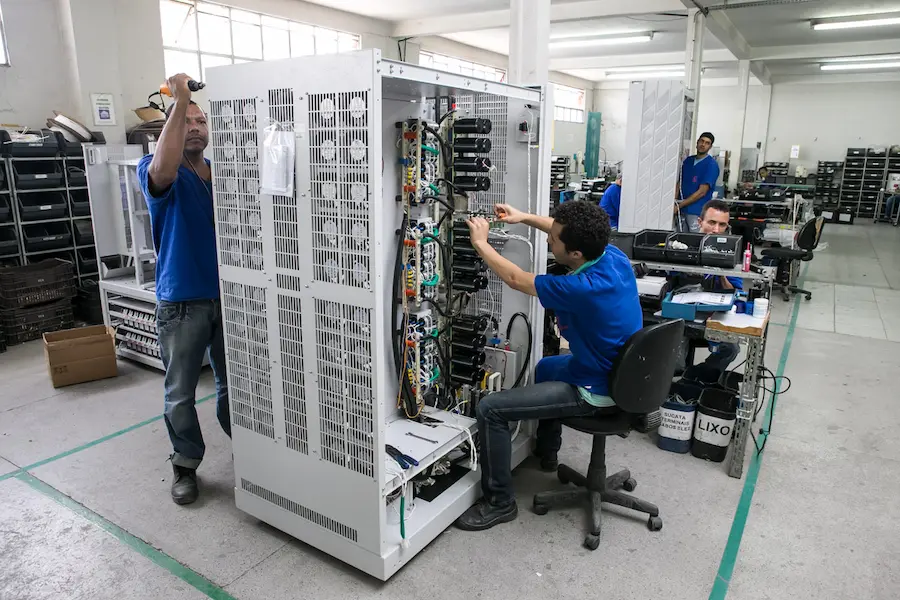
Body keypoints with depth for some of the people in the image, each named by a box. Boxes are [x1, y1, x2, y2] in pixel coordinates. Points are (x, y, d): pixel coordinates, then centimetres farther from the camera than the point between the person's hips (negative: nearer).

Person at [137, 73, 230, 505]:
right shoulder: (156, 172, -3)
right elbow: (162, 170, -27)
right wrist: (180, 101, -26)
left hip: (228, 294, 3)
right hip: (182, 301, -3)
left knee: (233, 384, 15)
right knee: (181, 393, 7)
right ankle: (186, 465, 24)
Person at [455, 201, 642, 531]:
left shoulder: (583, 289, -34)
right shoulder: (614, 255, -11)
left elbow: (516, 279, -19)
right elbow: (572, 233, 11)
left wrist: (481, 243, -6)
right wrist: (525, 217, 6)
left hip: (597, 391, -9)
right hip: (618, 372, 9)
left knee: (489, 409, -10)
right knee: (545, 367, 36)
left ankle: (499, 502, 6)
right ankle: (546, 451, 51)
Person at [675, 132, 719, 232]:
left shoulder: (712, 165, -7)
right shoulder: (688, 160, 11)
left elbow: (702, 192, -13)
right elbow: (679, 183, 11)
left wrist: (679, 206, -14)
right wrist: (674, 203, -7)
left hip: (697, 212, -5)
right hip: (681, 210, 5)